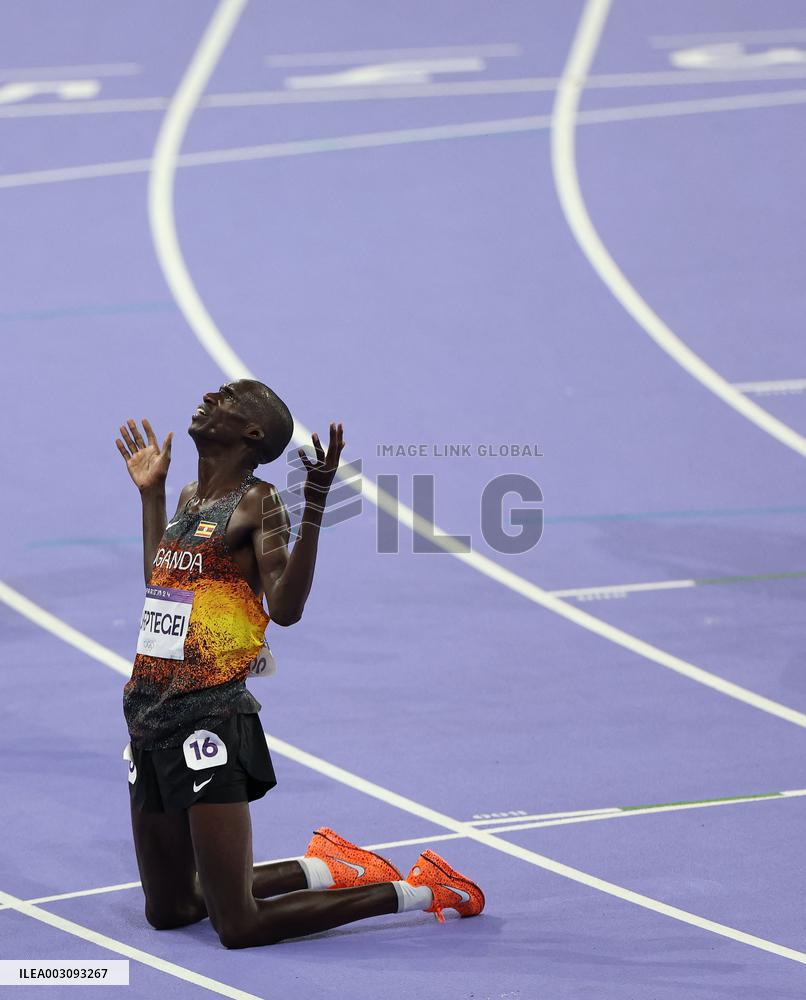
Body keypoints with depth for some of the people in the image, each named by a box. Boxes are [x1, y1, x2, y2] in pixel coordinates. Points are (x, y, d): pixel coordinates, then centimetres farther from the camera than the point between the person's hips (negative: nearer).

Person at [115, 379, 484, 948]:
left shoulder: (257, 503, -8)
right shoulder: (189, 498, 15)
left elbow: (285, 608, -20)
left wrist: (314, 509, -25)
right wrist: (150, 494, 30)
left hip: (208, 723, -8)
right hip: (151, 719, 8)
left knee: (238, 926, -8)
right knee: (168, 911, 17)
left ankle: (418, 891, 5)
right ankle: (324, 869, 31)